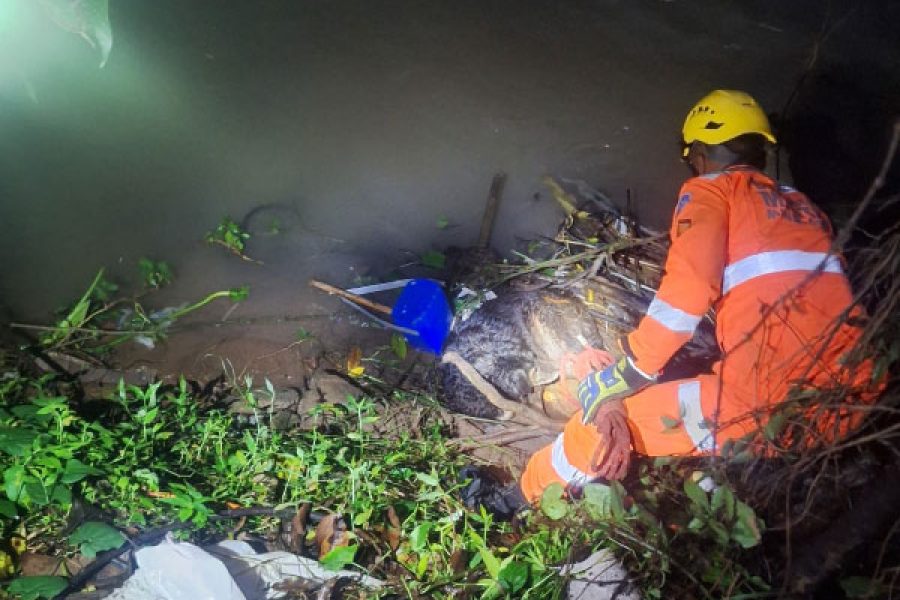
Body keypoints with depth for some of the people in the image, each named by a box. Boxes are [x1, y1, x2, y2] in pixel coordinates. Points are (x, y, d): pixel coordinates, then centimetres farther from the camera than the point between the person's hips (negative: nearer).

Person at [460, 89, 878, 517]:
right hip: (849, 403, 8)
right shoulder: (803, 207, 24)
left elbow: (687, 289, -11)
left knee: (608, 415, 4)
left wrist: (626, 375, -6)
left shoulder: (711, 189, 5)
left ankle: (515, 499, 21)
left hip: (767, 399, -8)